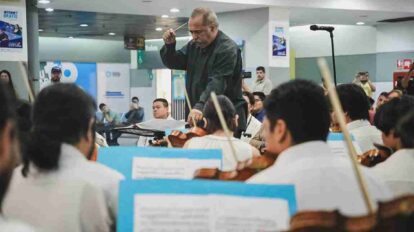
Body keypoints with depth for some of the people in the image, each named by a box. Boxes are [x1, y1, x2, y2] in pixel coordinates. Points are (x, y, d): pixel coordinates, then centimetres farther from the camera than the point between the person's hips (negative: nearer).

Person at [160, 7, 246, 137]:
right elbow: (173, 63, 20)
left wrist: (200, 106, -40)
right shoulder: (194, 45, 12)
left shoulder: (227, 49, -15)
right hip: (198, 118, 7)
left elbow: (217, 84, -26)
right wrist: (169, 45, -1)